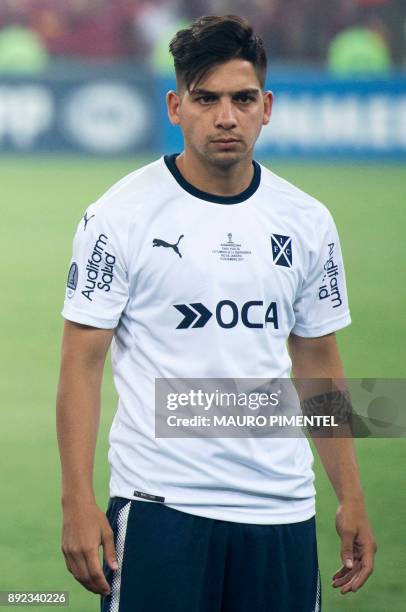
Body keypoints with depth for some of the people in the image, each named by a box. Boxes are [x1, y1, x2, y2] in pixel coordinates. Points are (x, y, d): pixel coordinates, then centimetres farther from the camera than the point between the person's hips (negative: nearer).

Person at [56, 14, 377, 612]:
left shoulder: (307, 222, 8)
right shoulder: (120, 215, -4)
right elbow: (81, 364, -4)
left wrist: (351, 497, 12)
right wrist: (78, 501, -12)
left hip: (281, 510, 4)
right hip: (158, 506, -4)